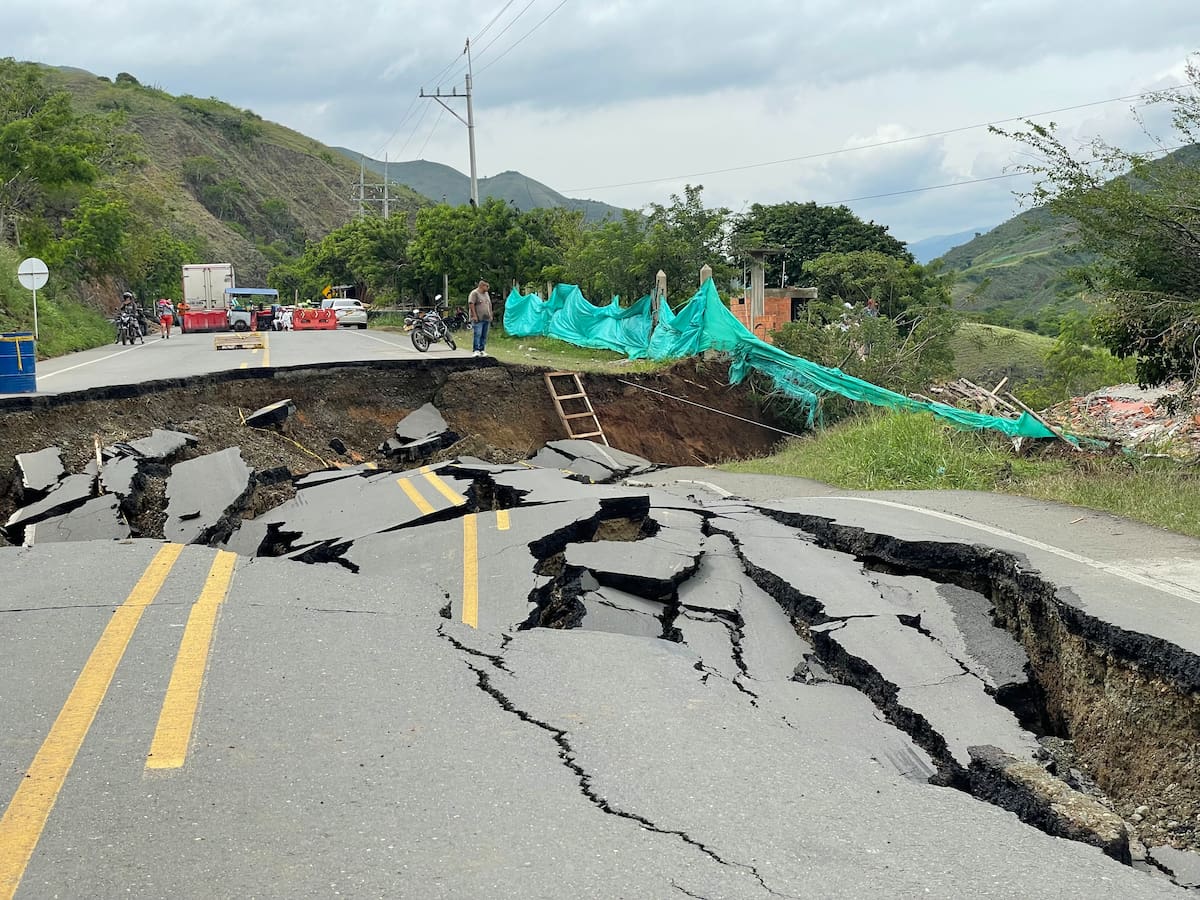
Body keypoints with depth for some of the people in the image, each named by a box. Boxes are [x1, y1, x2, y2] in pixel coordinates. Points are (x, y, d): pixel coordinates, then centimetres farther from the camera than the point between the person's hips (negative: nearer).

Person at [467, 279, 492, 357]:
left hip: (486, 318, 8)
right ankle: (475, 350, -11)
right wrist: (474, 315, -18)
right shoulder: (474, 293, -7)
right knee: (477, 335, -13)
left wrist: (491, 315, 17)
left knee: (484, 336, 6)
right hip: (478, 319, -8)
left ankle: (481, 350, 12)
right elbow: (471, 304, -13)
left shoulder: (486, 294, 18)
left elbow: (489, 305, 24)